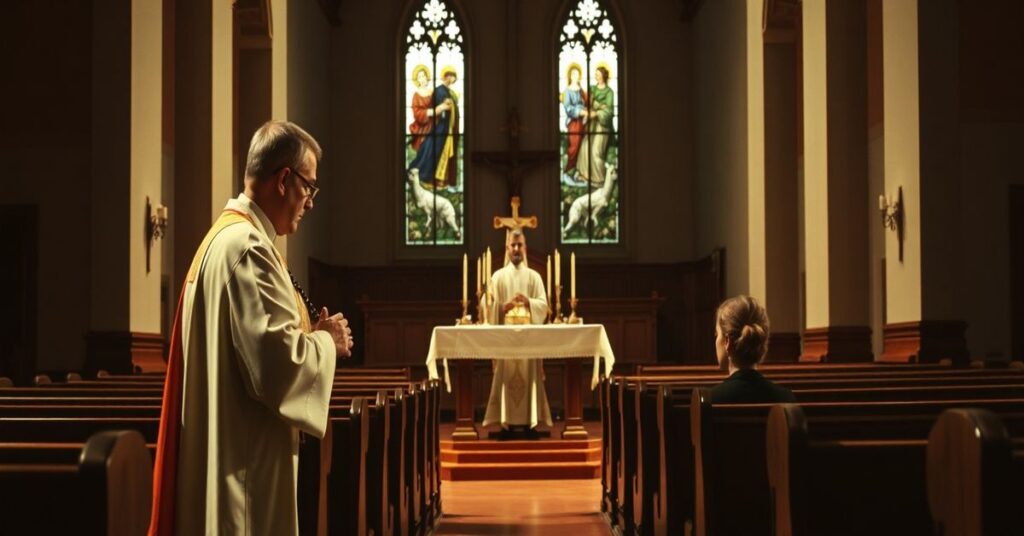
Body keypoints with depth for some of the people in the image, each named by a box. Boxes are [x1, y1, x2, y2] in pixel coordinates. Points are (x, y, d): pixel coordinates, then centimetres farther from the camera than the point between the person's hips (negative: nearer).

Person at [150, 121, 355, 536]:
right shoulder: (248, 247, -18)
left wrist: (311, 334, 10)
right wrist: (326, 341, -7)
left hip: (226, 451, 11)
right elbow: (278, 363, -24)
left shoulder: (225, 238, 14)